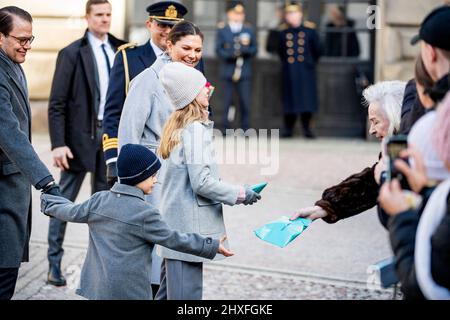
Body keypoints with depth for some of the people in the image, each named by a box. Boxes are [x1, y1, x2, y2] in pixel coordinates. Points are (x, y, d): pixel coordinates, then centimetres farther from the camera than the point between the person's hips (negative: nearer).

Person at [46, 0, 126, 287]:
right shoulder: (72, 54, -6)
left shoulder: (120, 50, 6)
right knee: (64, 200, 2)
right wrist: (58, 144, -16)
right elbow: (57, 104, -8)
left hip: (111, 134, 5)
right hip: (80, 136, -4)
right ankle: (54, 263, 10)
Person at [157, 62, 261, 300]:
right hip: (190, 229, -9)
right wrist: (240, 194, -9)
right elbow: (201, 181, -19)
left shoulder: (176, 126, 12)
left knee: (169, 290, 15)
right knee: (188, 294, -6)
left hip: (173, 223, 9)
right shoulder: (196, 129, -15)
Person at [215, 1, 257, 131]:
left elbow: (254, 49, 9)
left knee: (245, 101, -2)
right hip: (228, 71, -1)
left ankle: (245, 128, 5)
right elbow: (219, 50, 0)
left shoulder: (249, 30, 13)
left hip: (245, 72, 1)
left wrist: (245, 49, -11)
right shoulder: (222, 30, 7)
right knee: (227, 101, -1)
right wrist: (231, 54, -15)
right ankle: (226, 128, 5)